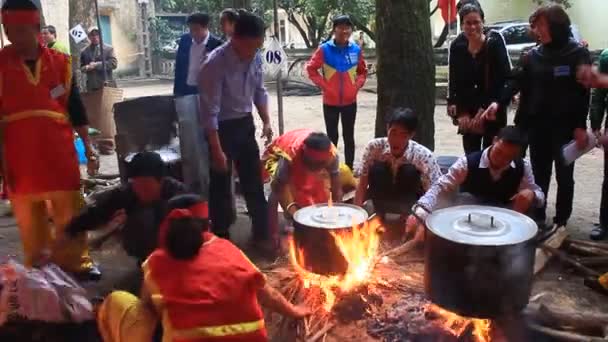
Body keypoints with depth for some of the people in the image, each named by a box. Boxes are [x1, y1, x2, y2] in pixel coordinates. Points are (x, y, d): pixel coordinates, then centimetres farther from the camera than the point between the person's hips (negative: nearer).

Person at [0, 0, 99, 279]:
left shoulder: (60, 62, 2)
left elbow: (75, 107, 7)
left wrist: (88, 146, 6)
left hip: (60, 153, 1)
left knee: (70, 214, 8)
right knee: (29, 220, 10)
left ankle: (76, 262, 23)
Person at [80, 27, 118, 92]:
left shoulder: (109, 48, 5)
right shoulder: (84, 51, 14)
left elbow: (114, 63, -6)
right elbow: (82, 67, 16)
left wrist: (97, 65, -11)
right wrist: (87, 68, -8)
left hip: (107, 85, -2)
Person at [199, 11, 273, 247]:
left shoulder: (255, 58, -6)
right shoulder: (216, 63, -25)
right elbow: (210, 111, -24)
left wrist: (266, 121, 0)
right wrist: (217, 150, -23)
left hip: (245, 124, 6)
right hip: (221, 128, -6)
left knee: (254, 181, 12)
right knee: (221, 185, 6)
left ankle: (261, 233, 27)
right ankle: (221, 238, 22)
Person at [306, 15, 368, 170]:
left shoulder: (356, 50, -1)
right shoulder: (324, 49, -9)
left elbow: (363, 71, 13)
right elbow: (311, 68, 0)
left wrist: (357, 84, 0)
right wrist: (322, 84, -6)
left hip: (350, 101, 2)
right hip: (330, 102, -2)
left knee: (349, 137, 11)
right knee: (332, 137, 7)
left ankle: (349, 169, 22)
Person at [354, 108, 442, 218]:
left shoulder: (423, 156, -23)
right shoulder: (374, 147, -18)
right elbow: (362, 185, -14)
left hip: (410, 205, -1)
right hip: (381, 202, 1)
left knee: (410, 172, -28)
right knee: (377, 169, -25)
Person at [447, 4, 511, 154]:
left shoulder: (495, 43, -7)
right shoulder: (457, 48, 2)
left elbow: (504, 78, -11)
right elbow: (454, 82, 3)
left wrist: (486, 109, -16)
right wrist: (462, 113, -6)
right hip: (468, 115, 3)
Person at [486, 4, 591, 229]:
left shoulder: (578, 54, -5)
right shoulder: (534, 55, 6)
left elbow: (583, 92, -8)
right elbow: (517, 81, -2)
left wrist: (580, 126, -12)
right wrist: (499, 103, -18)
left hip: (565, 126, -4)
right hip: (537, 124, 4)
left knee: (564, 176, 8)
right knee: (539, 174, 12)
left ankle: (561, 222, 18)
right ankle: (538, 218, 24)